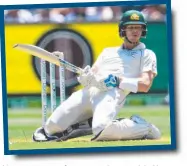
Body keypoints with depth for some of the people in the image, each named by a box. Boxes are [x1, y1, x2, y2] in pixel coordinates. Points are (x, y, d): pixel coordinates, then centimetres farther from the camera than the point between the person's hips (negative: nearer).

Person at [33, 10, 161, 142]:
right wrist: (86, 76, -7)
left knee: (102, 130, -36)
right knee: (53, 126, -12)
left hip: (112, 93, -5)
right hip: (89, 90, 5)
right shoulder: (108, 51, 32)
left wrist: (117, 81, -11)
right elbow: (93, 72, 19)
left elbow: (145, 85, 2)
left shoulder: (147, 54, 17)